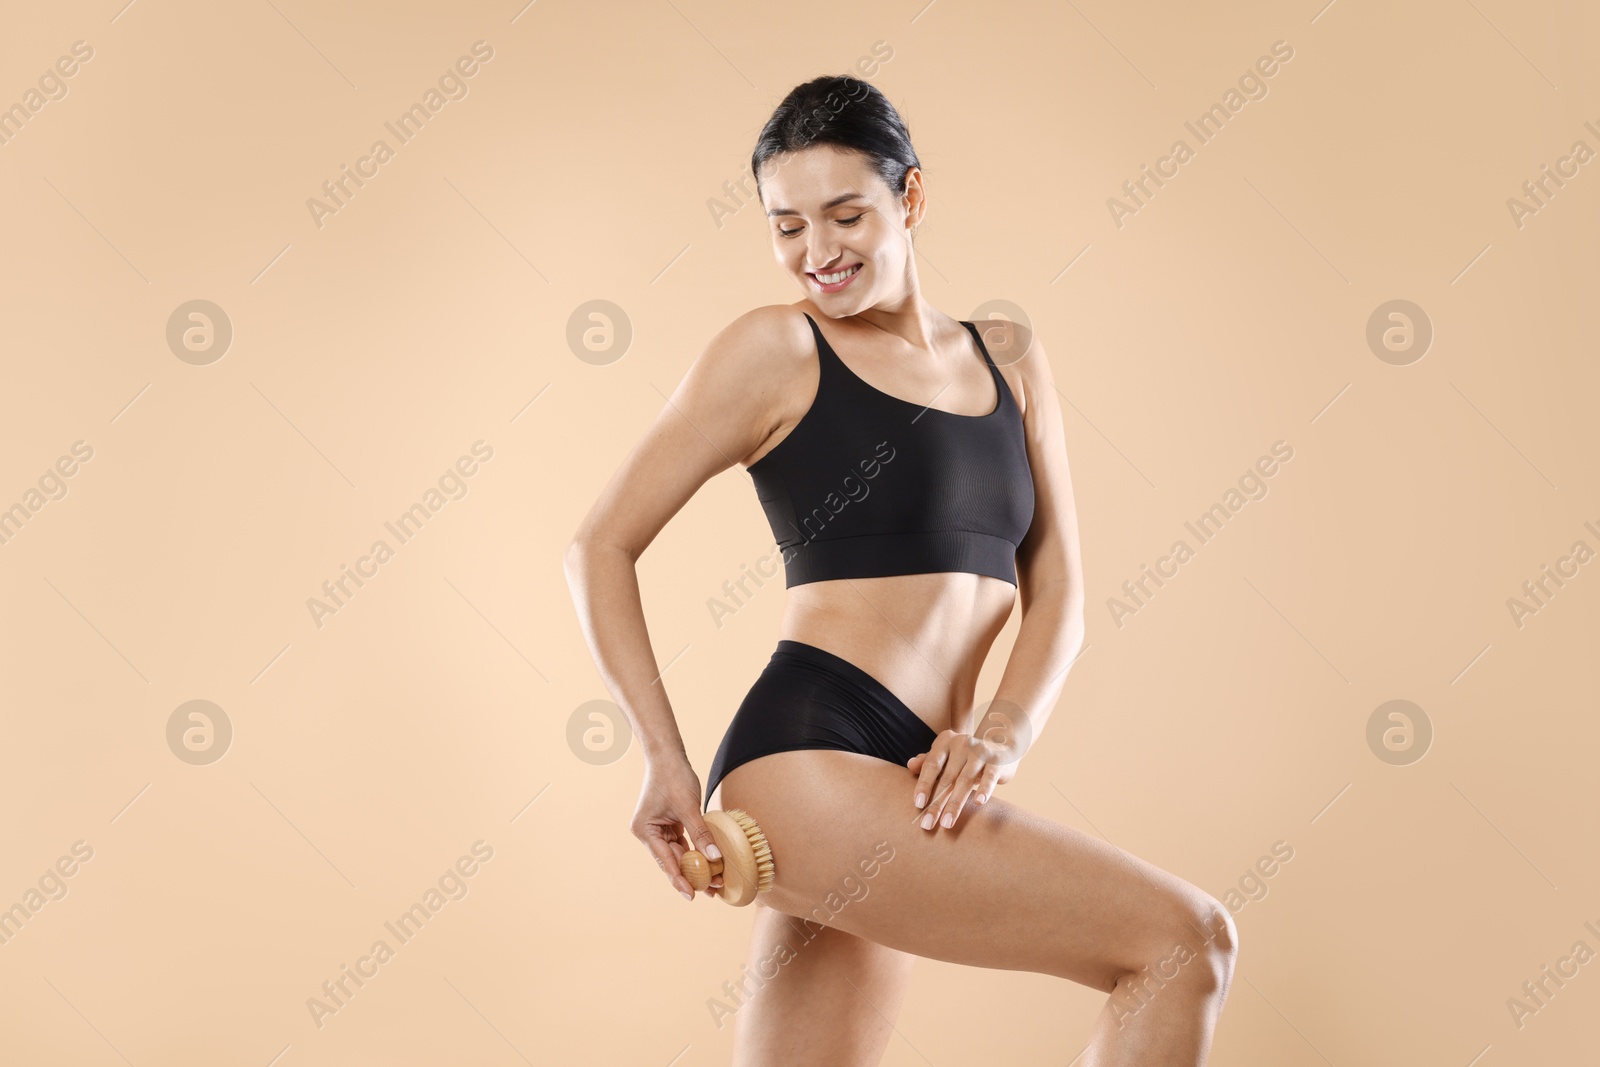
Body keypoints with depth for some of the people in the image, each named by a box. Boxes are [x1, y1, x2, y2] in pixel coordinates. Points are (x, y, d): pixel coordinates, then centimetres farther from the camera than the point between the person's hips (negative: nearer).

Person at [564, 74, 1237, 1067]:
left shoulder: (1011, 359, 18)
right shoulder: (776, 350, 2)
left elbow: (1057, 589, 12)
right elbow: (602, 549, 3)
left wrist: (1003, 733, -7)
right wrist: (667, 760, -7)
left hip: (910, 793, 6)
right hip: (811, 767, -6)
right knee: (1186, 939, -13)